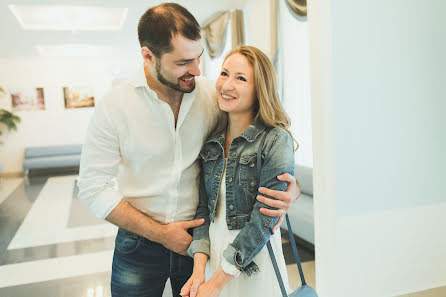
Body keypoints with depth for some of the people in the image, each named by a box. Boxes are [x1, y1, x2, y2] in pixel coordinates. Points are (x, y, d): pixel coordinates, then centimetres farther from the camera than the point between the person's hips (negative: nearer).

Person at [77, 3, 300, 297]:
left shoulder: (212, 95, -10)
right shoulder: (114, 105, -13)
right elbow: (93, 187, -11)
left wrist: (290, 182, -22)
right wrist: (160, 233, -13)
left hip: (199, 237, 2)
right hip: (140, 245, -1)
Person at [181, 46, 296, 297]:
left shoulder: (275, 141, -16)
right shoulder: (212, 141, 1)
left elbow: (263, 220, -18)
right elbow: (203, 207, 2)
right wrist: (199, 270, -9)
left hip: (256, 264, -4)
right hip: (214, 258, 5)